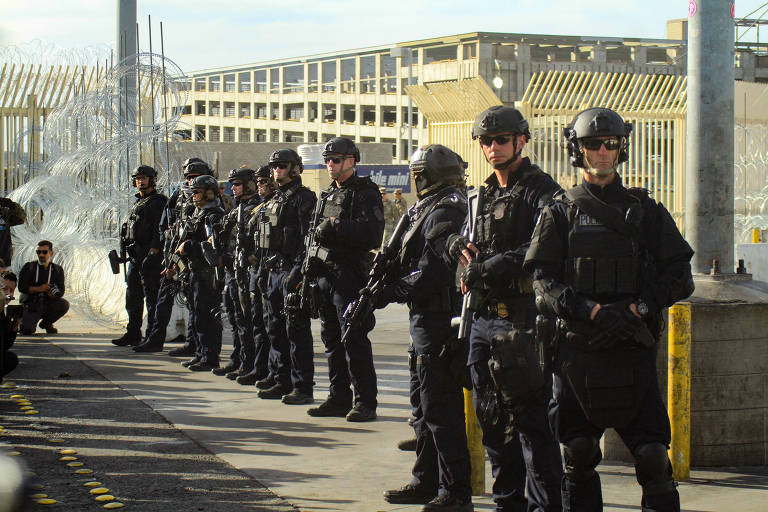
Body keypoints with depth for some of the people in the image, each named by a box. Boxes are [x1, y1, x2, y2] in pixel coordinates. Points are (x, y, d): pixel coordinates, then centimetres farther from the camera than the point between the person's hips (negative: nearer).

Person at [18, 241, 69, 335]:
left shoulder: (57, 270, 6)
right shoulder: (28, 267, 1)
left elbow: (61, 290, 1)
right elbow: (21, 287, -7)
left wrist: (54, 294, -22)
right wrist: (39, 289, -21)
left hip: (48, 304, 2)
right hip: (31, 305, -2)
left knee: (64, 304, -27)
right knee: (27, 330, -26)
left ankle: (46, 323, 2)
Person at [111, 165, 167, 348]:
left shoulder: (158, 202, -7)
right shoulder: (137, 203, 21)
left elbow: (160, 230, -16)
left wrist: (152, 254, -23)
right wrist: (130, 253, 19)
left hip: (150, 254, -9)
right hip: (135, 255, 9)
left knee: (151, 296, -7)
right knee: (133, 295, 11)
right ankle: (133, 334, 18)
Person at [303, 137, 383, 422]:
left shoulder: (365, 194, -6)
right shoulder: (327, 196, 19)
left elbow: (372, 235, -19)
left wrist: (338, 225, -20)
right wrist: (308, 269, 16)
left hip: (350, 275, -8)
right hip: (324, 275, 8)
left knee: (354, 340, -8)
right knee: (332, 339, 11)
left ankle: (365, 403, -3)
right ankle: (339, 399, 19)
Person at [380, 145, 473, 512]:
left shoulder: (443, 213, -16)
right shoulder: (428, 210, 17)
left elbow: (434, 274, -23)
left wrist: (390, 292, -15)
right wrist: (380, 283, 8)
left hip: (439, 326, -11)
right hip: (426, 321, 11)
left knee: (441, 409, -7)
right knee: (423, 404, 18)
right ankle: (427, 482, 28)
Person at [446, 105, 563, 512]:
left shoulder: (540, 190, -7)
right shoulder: (483, 195, 18)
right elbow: (456, 235, 30)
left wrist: (487, 268, -20)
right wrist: (460, 246, 5)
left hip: (523, 318, -8)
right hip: (484, 318, 8)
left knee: (530, 418, -8)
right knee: (491, 416, 13)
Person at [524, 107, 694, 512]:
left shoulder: (646, 210, 11)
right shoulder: (560, 214, 8)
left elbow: (679, 276, 5)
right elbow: (543, 281, -2)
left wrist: (638, 309, -11)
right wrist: (593, 311, -17)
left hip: (633, 346, 0)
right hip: (577, 347, 0)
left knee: (652, 454, -5)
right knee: (578, 455, 7)